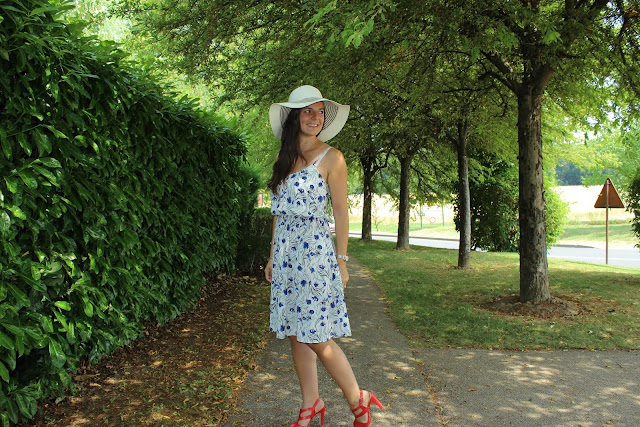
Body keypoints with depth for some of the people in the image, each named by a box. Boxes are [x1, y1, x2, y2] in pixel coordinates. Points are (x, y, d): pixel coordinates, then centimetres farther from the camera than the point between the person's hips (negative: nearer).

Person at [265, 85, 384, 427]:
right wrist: (273, 257, 14)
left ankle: (358, 400, 14)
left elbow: (341, 213, -5)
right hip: (286, 255, 6)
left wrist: (342, 261, -7)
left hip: (315, 253, -6)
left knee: (316, 338, -5)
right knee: (295, 334, 10)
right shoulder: (284, 160, 12)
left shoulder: (331, 158, -4)